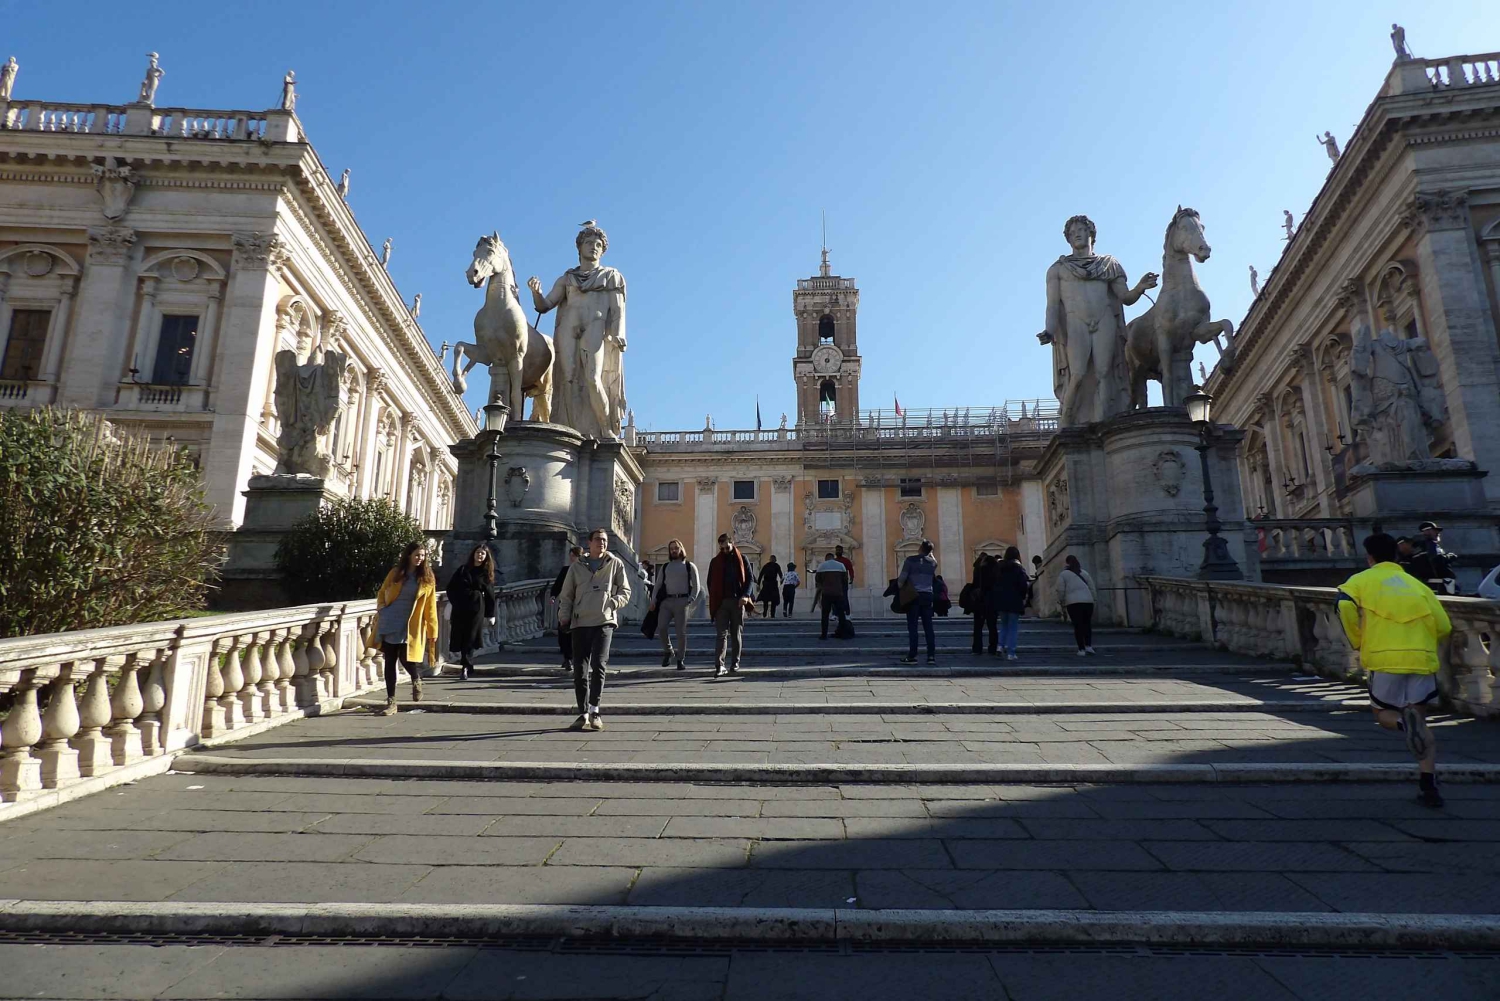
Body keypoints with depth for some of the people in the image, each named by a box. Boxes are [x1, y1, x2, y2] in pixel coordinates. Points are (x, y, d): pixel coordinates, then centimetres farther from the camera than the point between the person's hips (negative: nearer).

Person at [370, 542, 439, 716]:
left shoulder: (427, 578, 1)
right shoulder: (396, 572, 5)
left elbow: (430, 606, 1)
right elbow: (381, 593, 17)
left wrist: (432, 630, -1)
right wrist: (381, 609, -2)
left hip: (410, 626, -2)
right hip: (389, 623, 2)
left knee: (406, 659, -5)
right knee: (389, 661, 2)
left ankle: (416, 680, 30)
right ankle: (391, 702, 11)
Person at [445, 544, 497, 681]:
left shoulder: (487, 573, 6)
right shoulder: (463, 569, 10)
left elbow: (490, 595, 5)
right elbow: (451, 587, 13)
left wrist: (491, 614, 3)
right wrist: (454, 601, 0)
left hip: (476, 609, -2)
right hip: (459, 608, 2)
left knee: (470, 638, -4)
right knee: (460, 637, 3)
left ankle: (465, 667, -1)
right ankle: (466, 665, 19)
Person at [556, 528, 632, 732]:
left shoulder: (615, 564, 9)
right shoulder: (577, 567, 13)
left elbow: (625, 592, 10)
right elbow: (566, 595, 16)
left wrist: (613, 602, -9)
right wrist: (563, 616, 3)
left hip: (604, 621, -2)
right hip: (580, 623, 3)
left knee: (599, 664, -16)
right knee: (579, 669, 3)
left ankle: (594, 710, -6)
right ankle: (583, 713, 14)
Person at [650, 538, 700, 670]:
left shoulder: (689, 566, 9)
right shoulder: (665, 567, 18)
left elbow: (695, 585, 4)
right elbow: (658, 584, 15)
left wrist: (691, 600, -11)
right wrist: (653, 600, 1)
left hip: (681, 601, -2)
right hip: (666, 600, 2)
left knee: (681, 631, -1)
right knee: (661, 626, -13)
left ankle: (680, 660, 8)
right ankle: (668, 651, 10)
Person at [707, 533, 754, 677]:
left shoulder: (742, 559, 6)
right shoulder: (715, 562, 9)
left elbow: (750, 578, 2)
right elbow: (710, 583, 12)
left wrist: (746, 595, -13)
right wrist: (713, 603, 4)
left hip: (738, 601, 0)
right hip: (721, 602, 0)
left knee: (736, 634, 7)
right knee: (721, 634, -8)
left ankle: (735, 664, 16)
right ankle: (719, 666, -14)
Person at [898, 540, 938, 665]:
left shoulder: (910, 560, -6)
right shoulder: (932, 562, 6)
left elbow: (902, 578, -9)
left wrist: (900, 588, 8)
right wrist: (930, 554, 26)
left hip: (913, 596, -4)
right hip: (928, 595, 4)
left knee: (912, 627, -1)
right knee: (928, 627, 6)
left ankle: (912, 656, -2)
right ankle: (931, 655, 5)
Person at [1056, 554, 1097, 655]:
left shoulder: (1063, 574, 6)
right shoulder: (1084, 572, 18)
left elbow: (1061, 590, 0)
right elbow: (1092, 587, 15)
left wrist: (1061, 601, 12)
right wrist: (1094, 598, 21)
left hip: (1073, 602, -3)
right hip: (1088, 601, 3)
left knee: (1077, 625, -1)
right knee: (1087, 623, 15)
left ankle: (1081, 649, -3)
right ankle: (1088, 646, 7)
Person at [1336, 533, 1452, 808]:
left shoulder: (1362, 580, 10)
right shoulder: (1416, 583, 19)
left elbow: (1344, 603, -11)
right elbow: (1443, 626, 11)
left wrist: (1358, 642, 1)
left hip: (1385, 658, -3)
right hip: (1422, 659, 3)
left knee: (1382, 712, 16)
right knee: (1420, 721, 13)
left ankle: (1404, 722, -20)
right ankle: (1429, 787, 3)